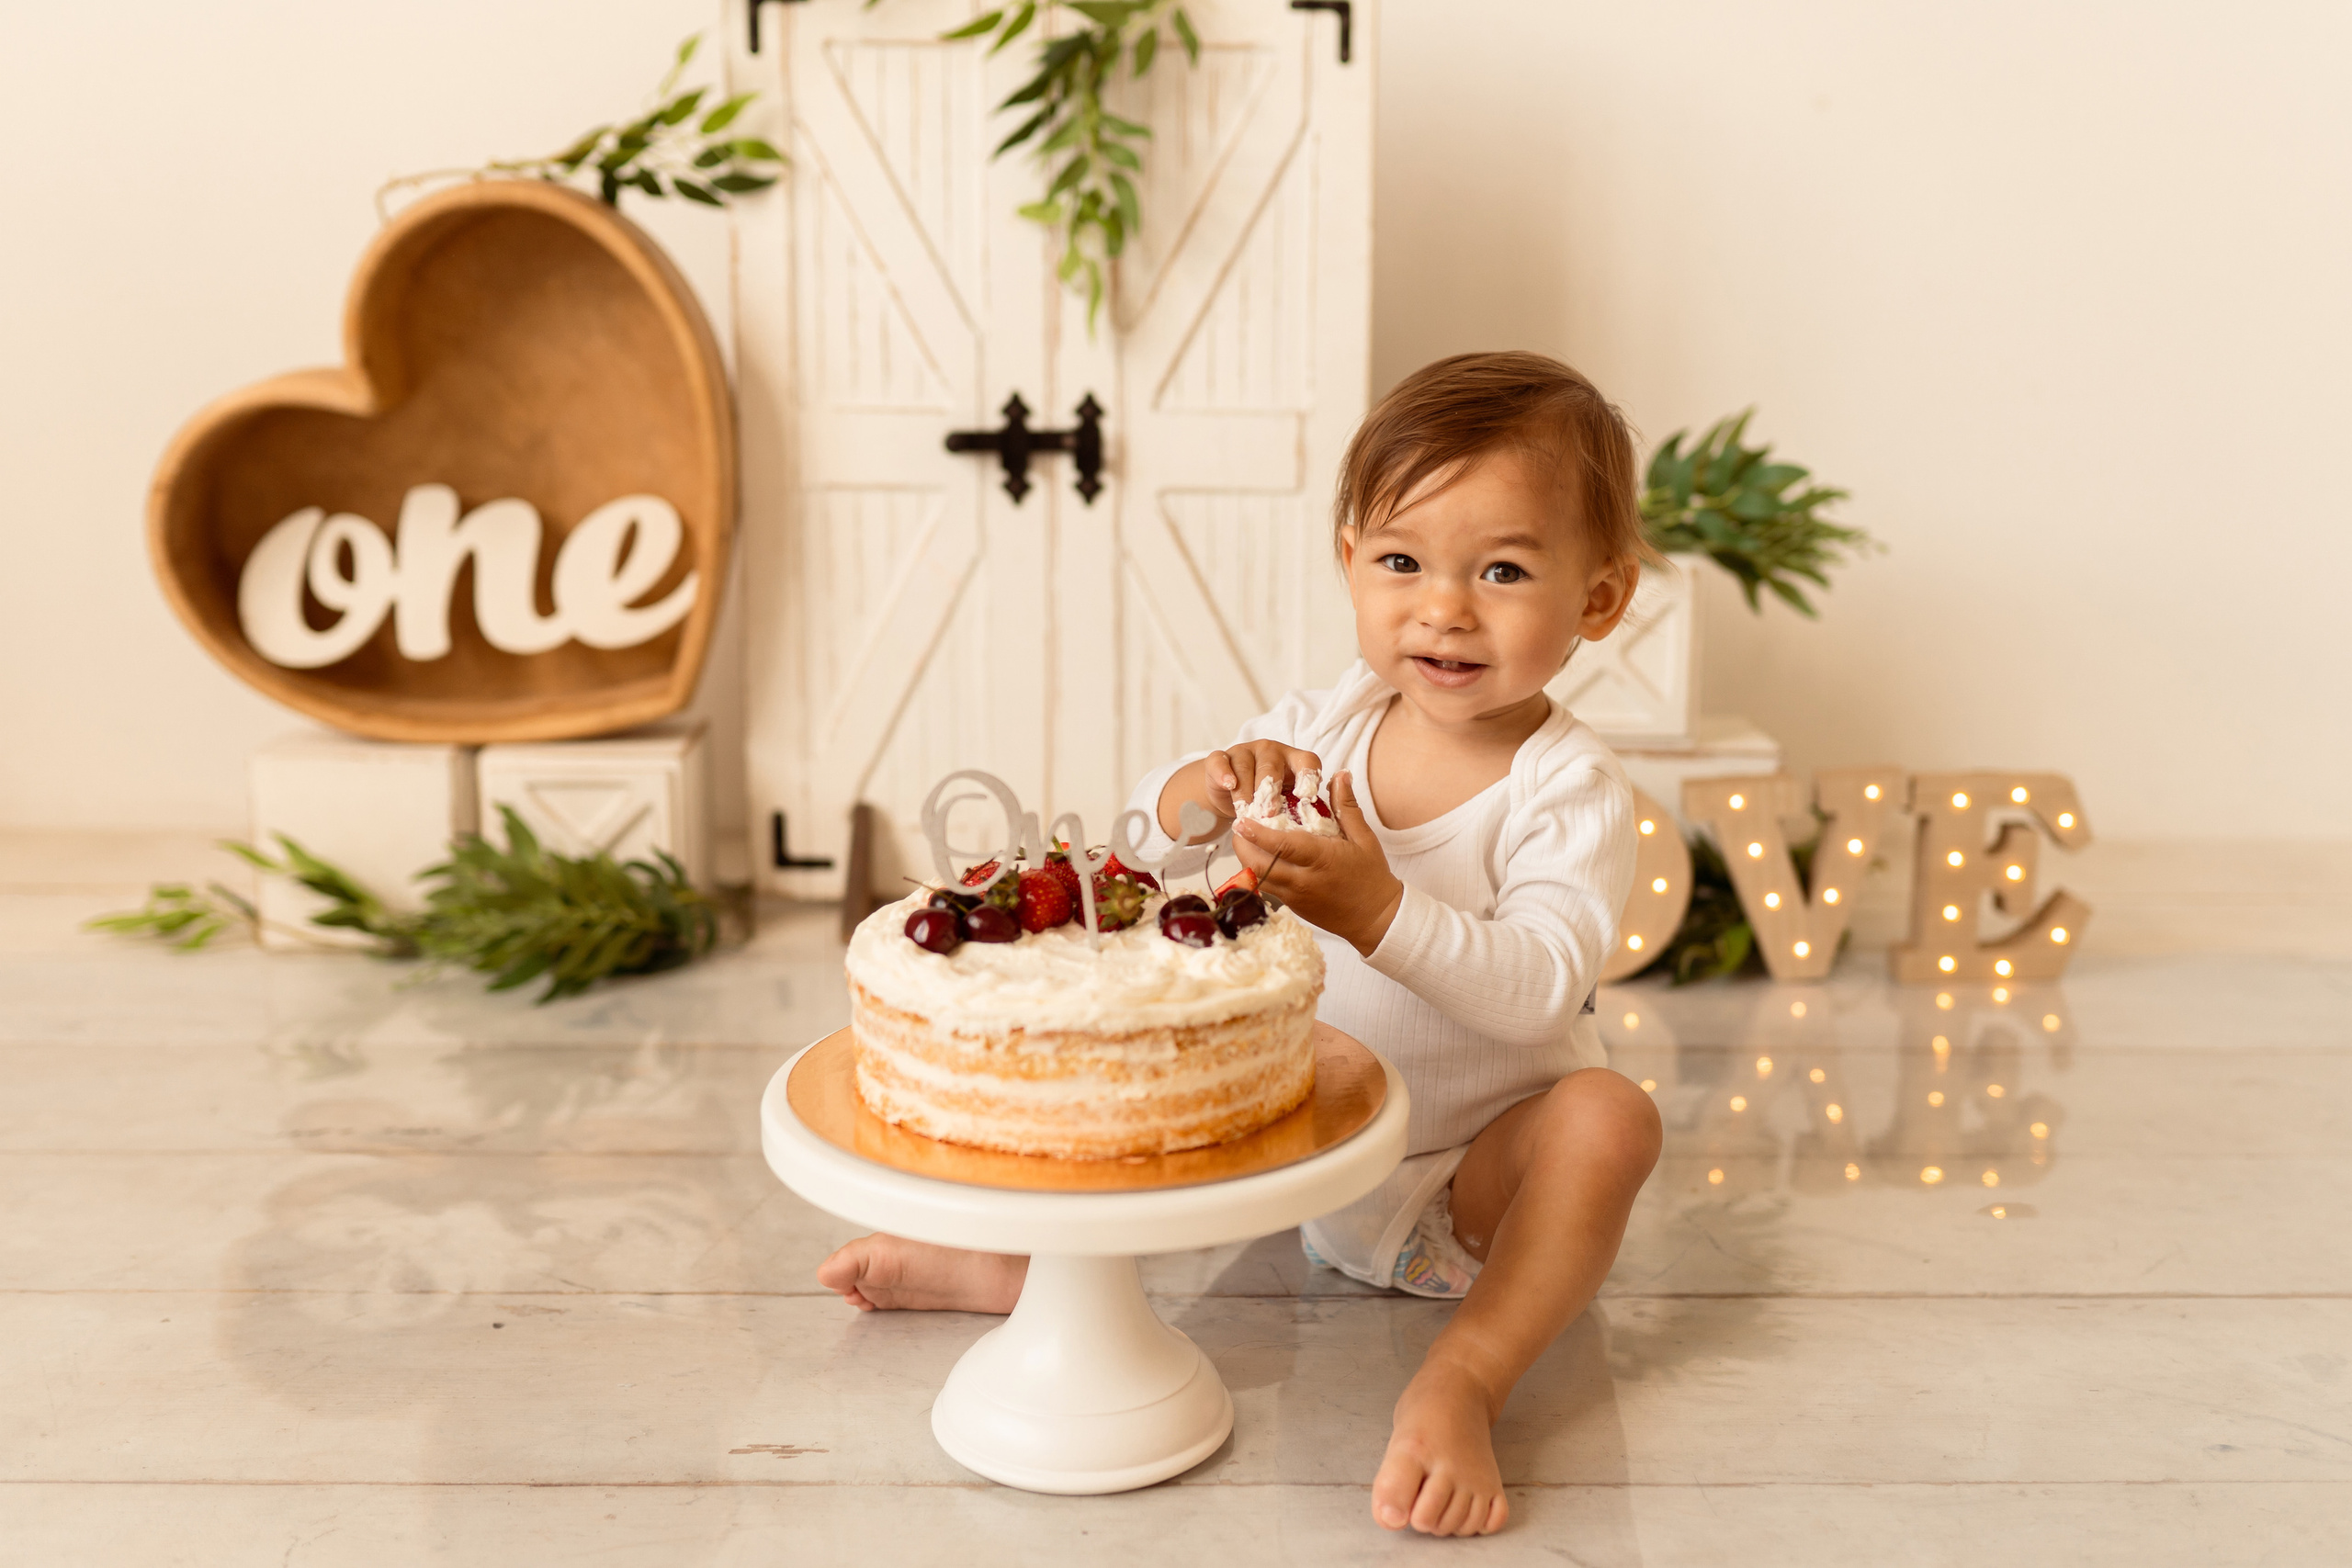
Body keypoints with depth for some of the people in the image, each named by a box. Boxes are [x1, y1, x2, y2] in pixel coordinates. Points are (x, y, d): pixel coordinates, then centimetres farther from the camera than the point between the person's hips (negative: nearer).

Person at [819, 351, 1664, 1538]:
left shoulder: (1570, 790, -17)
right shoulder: (1328, 722, -4)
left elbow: (1540, 989, -30)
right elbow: (1144, 827, -6)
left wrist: (1380, 911, -43)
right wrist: (1205, 791, -29)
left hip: (1476, 1172, -4)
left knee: (1608, 1115, -31)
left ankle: (1456, 1386, -37)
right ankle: (1027, 1255, -5)